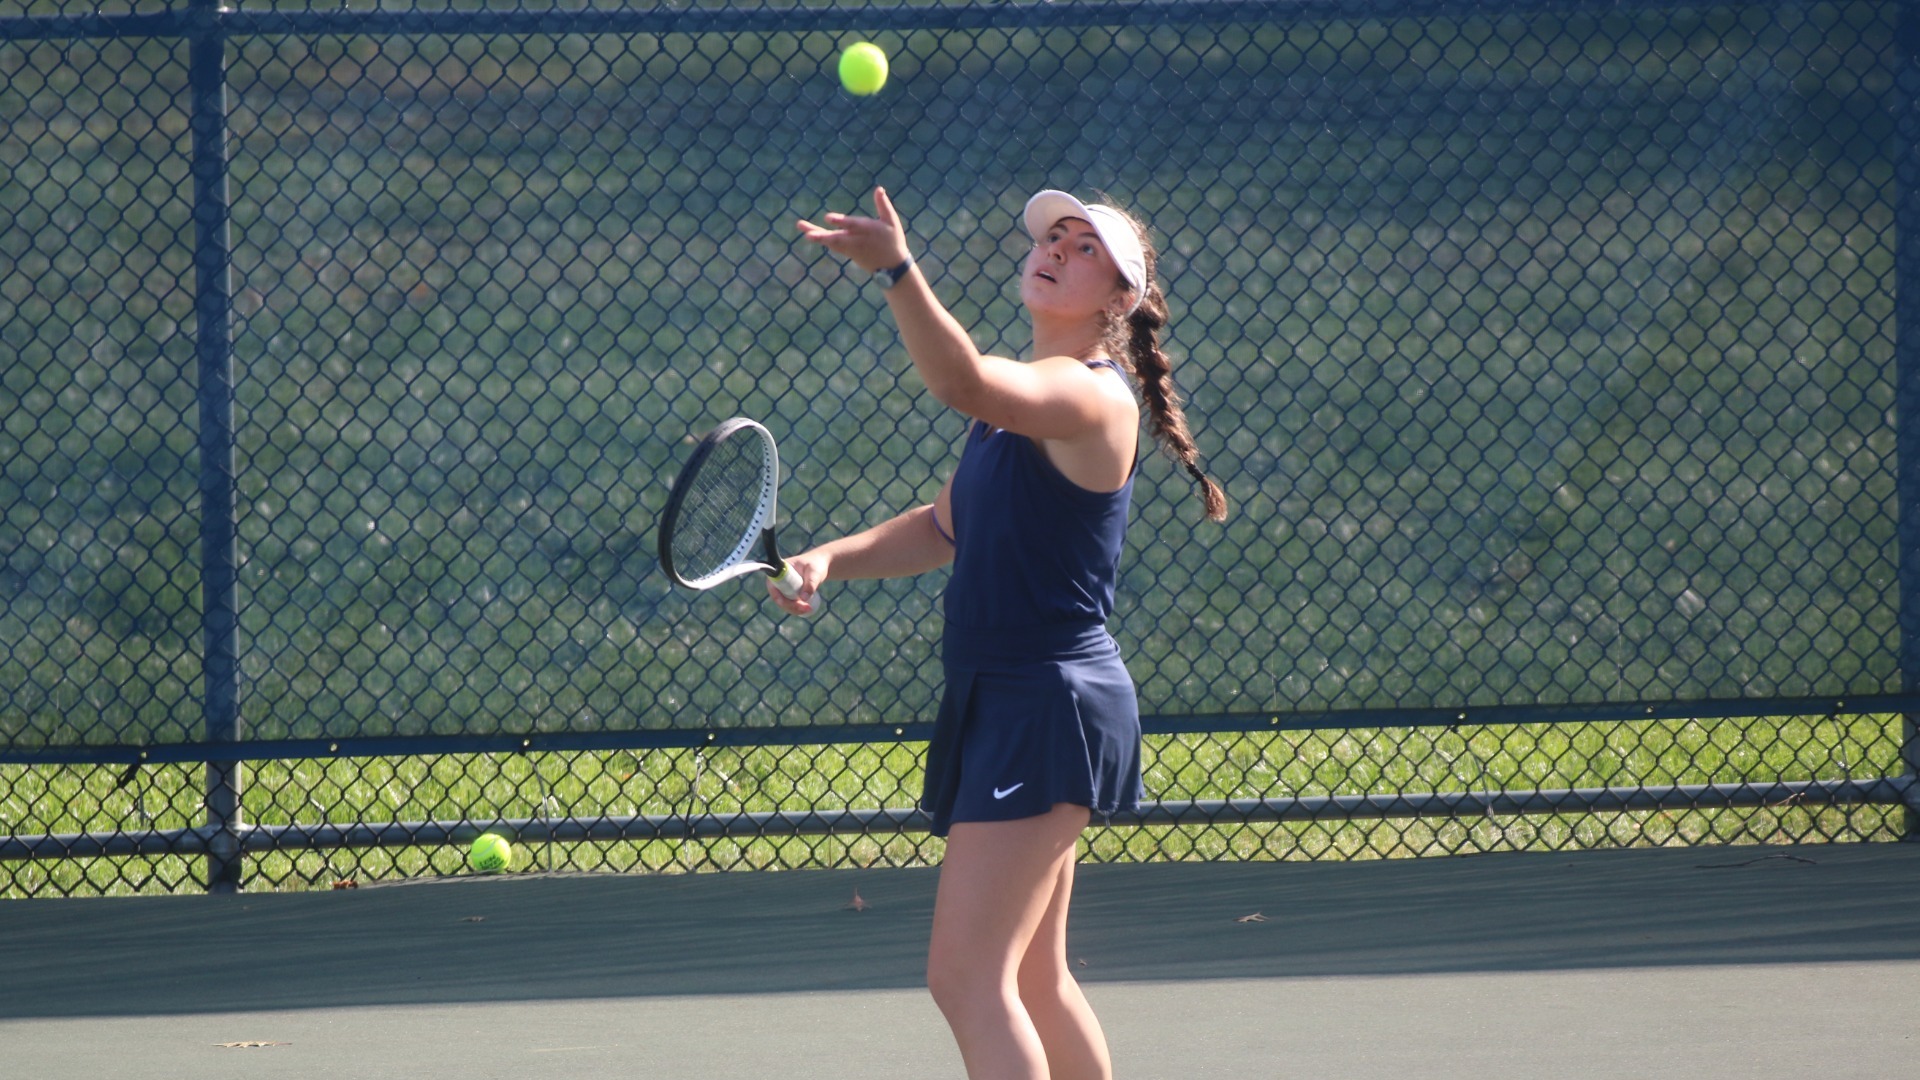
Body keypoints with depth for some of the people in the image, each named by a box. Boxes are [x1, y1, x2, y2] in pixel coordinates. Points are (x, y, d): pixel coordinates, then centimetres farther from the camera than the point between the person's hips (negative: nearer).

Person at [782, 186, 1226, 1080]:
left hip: (1050, 702, -11)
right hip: (1001, 703, 11)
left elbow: (964, 383, -35)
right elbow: (945, 529, 26)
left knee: (967, 977, -17)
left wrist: (897, 270, -49)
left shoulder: (1089, 396, -15)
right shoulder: (1024, 397, 16)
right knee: (1033, 981, 20)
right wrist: (831, 561, 10)